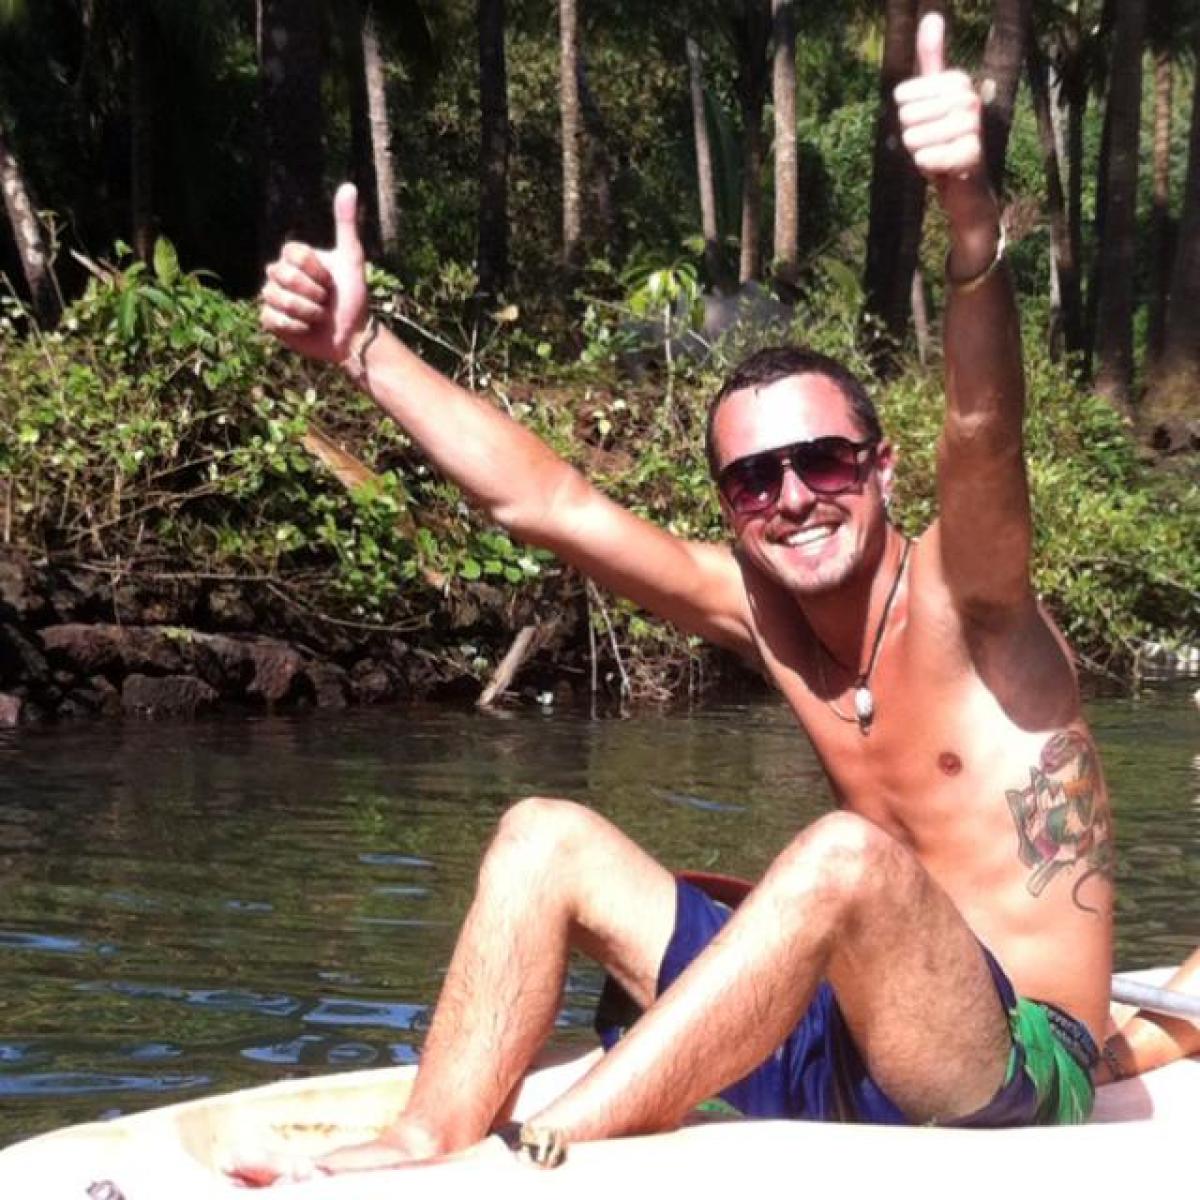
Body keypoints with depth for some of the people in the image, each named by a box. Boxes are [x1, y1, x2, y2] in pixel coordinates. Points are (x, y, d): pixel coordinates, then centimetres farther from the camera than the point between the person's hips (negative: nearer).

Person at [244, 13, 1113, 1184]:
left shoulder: (961, 592, -11)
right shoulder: (757, 604, 5)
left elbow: (982, 432, -33)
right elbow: (543, 498, 6)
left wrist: (971, 221, -51)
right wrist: (361, 346, 2)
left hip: (1014, 1071, -7)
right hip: (840, 1046, 7)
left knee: (850, 854, -36)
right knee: (547, 836, 1)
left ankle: (534, 1155, -34)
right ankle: (427, 1146, -18)